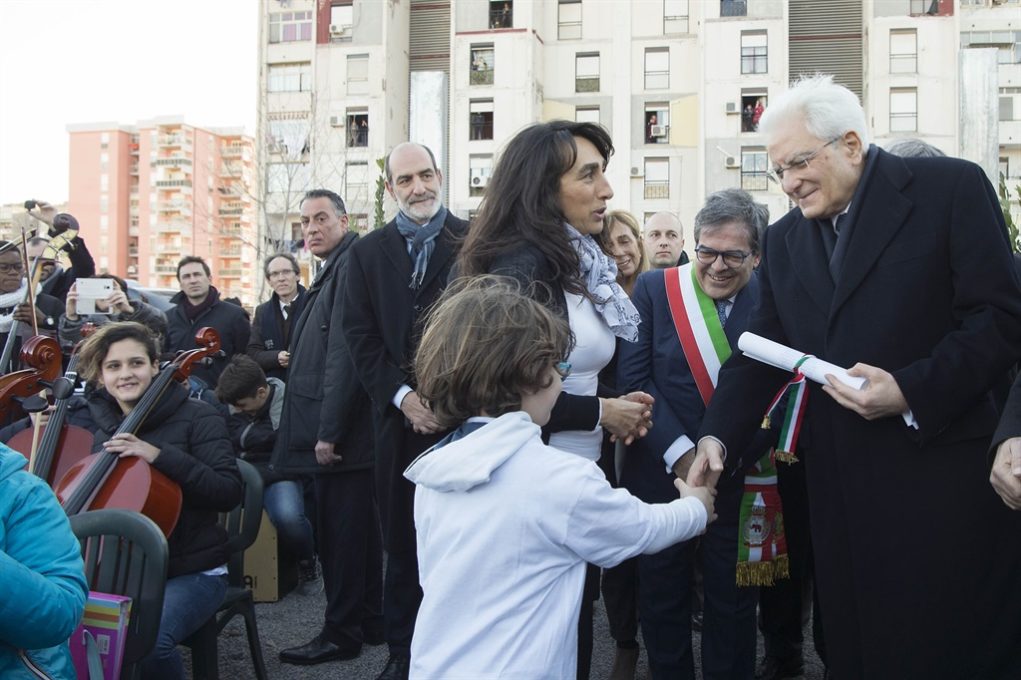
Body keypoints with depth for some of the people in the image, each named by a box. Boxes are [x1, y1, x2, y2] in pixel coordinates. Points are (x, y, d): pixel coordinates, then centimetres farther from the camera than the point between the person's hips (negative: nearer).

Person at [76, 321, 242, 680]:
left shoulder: (195, 417, -5)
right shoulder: (100, 423, 9)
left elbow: (228, 492, -16)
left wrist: (161, 455, -25)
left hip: (190, 571, -4)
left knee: (150, 641, -31)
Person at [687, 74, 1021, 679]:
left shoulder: (950, 188, -3)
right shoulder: (784, 241, 13)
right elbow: (761, 352, 11)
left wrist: (910, 391, -19)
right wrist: (717, 436, -3)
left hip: (943, 469, -4)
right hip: (842, 486, 5)